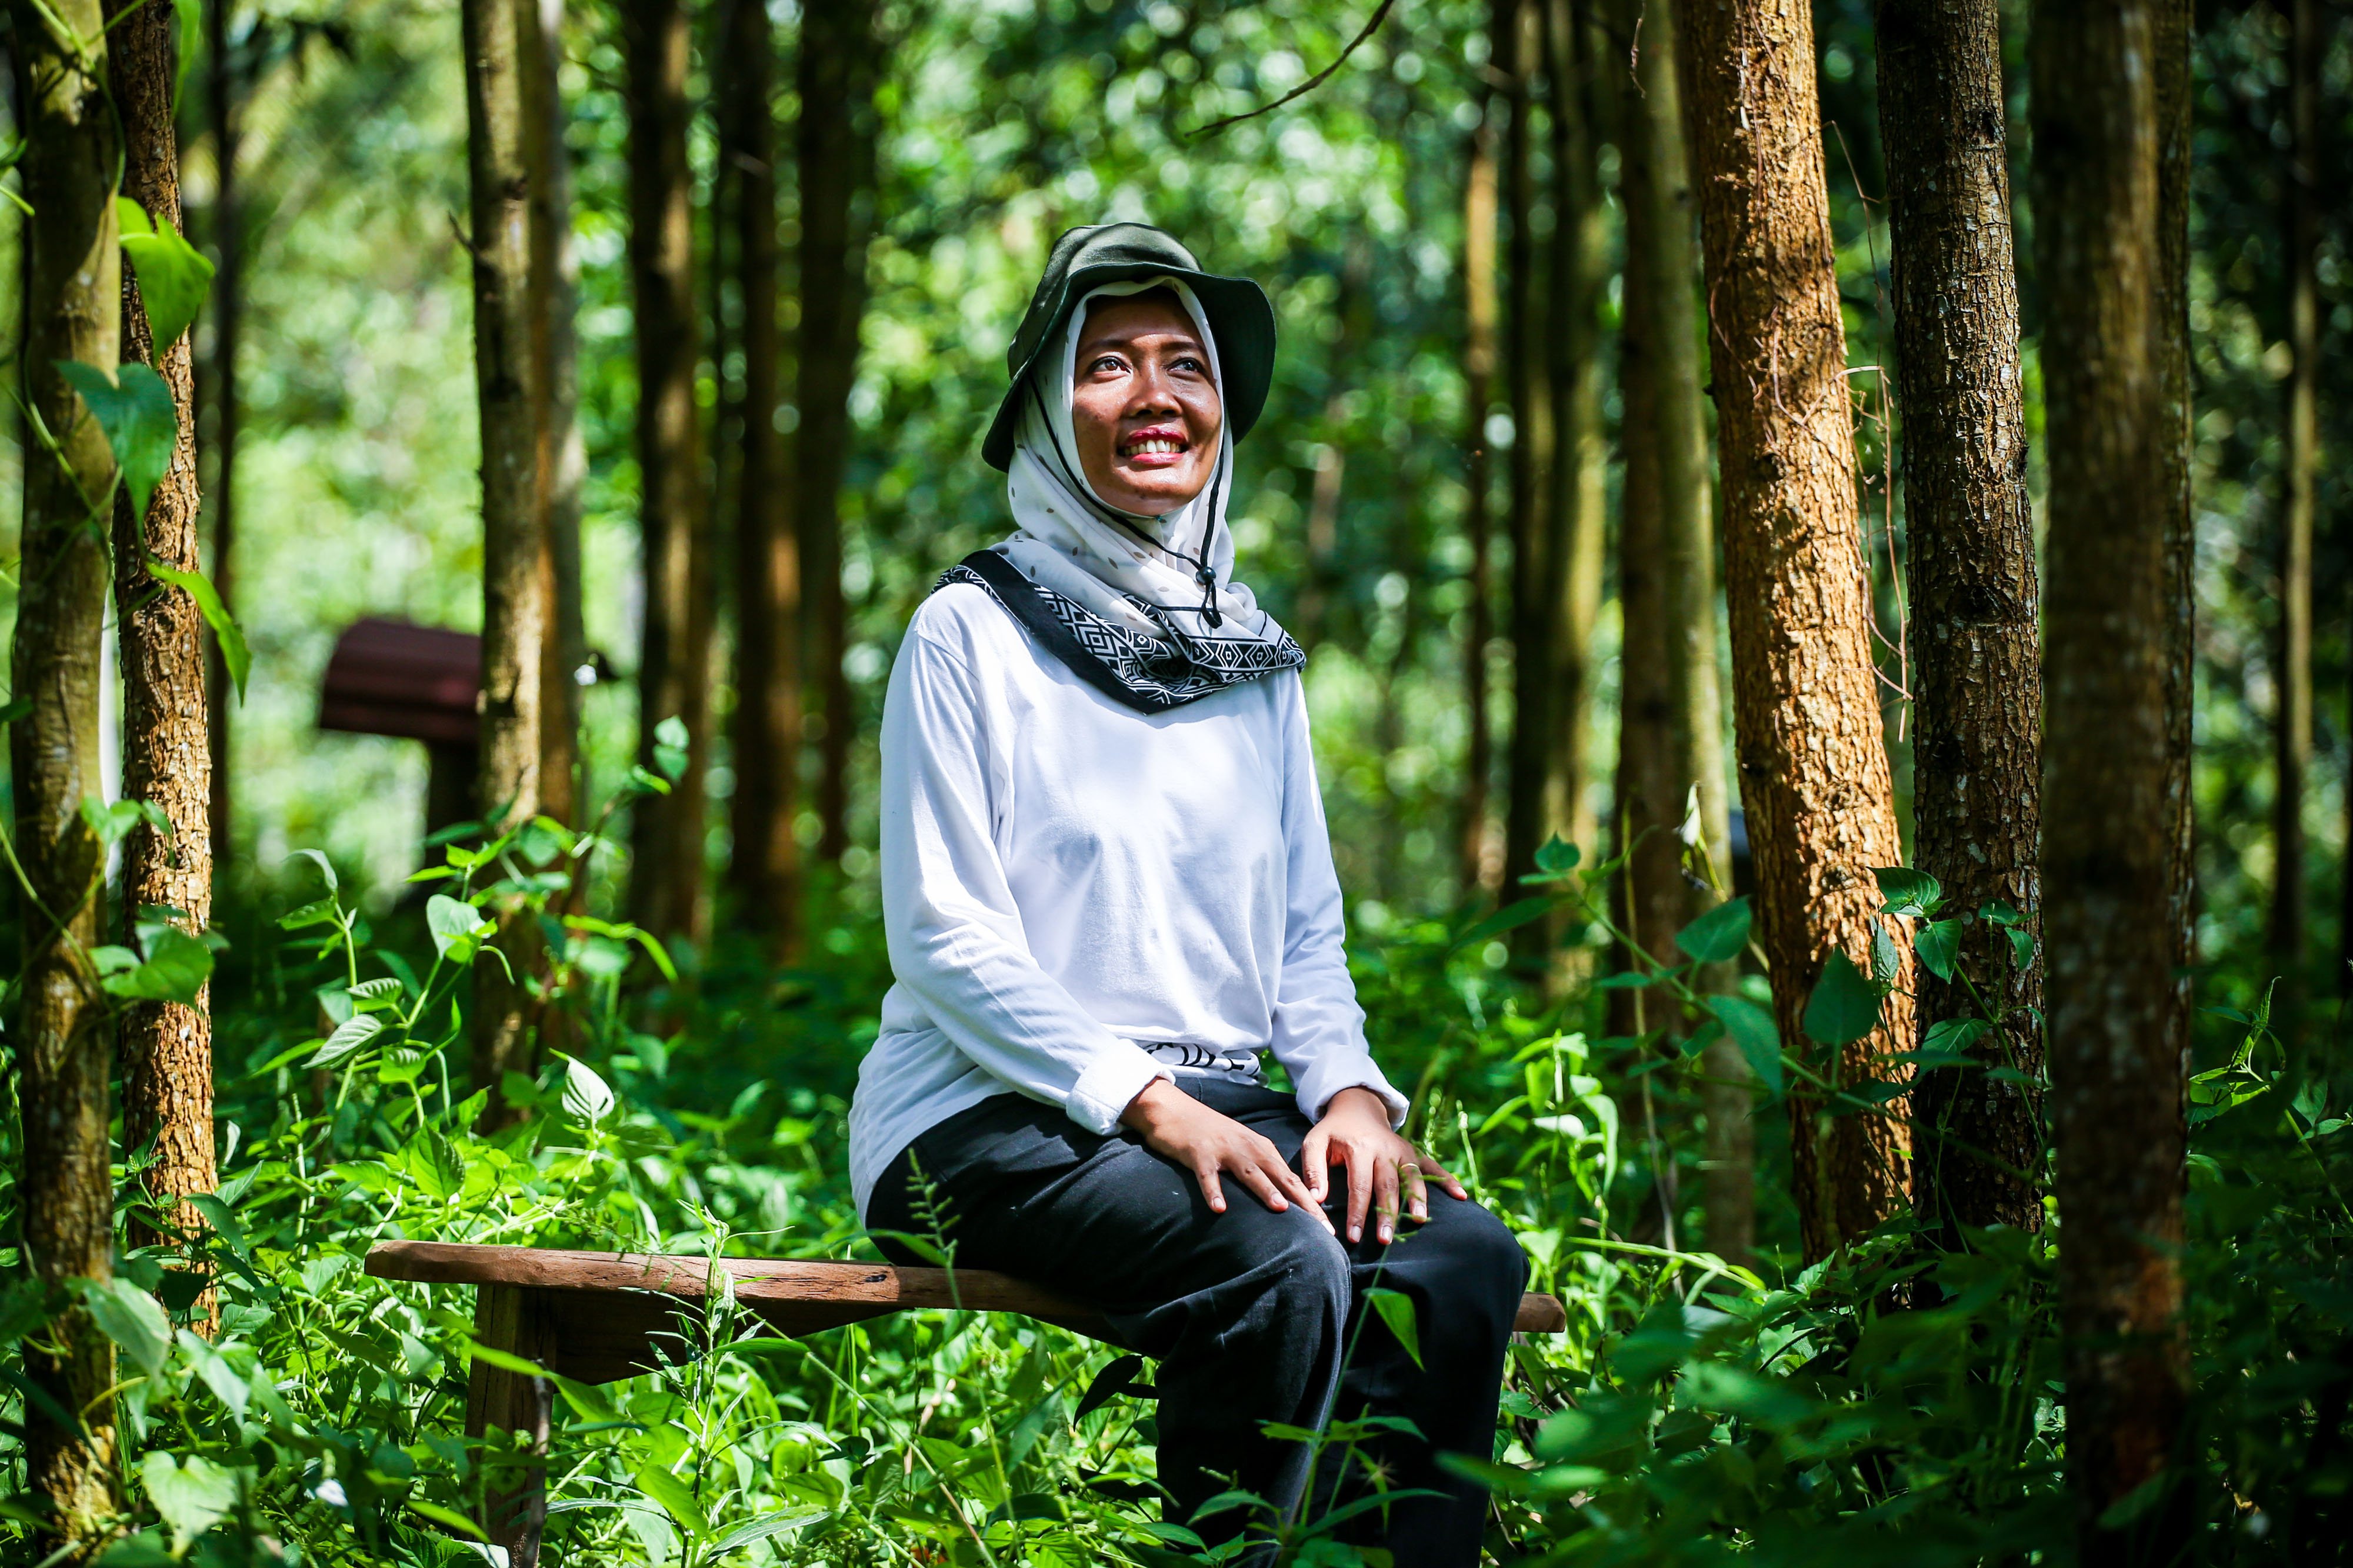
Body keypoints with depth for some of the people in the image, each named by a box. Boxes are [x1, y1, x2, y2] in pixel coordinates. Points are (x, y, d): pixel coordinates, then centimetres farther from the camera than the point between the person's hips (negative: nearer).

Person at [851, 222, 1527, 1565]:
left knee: (1464, 1257, -23)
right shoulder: (973, 632, -2)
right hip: (994, 1119, -5)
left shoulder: (1251, 654, 17)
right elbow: (943, 937, -8)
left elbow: (1307, 927, 18)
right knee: (1281, 1268, -33)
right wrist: (1144, 1101, -18)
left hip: (1220, 1111, 6)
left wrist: (1349, 1088, -3)